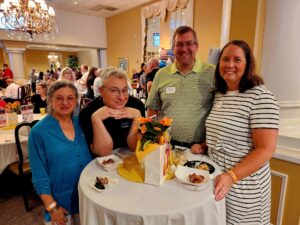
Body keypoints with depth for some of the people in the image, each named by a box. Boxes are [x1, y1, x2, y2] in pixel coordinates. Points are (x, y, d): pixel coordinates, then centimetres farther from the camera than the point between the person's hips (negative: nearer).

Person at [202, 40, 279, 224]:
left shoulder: (260, 97, -17)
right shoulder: (219, 94, 5)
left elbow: (266, 150, -20)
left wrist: (231, 176, -27)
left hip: (243, 184, -6)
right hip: (215, 177, 6)